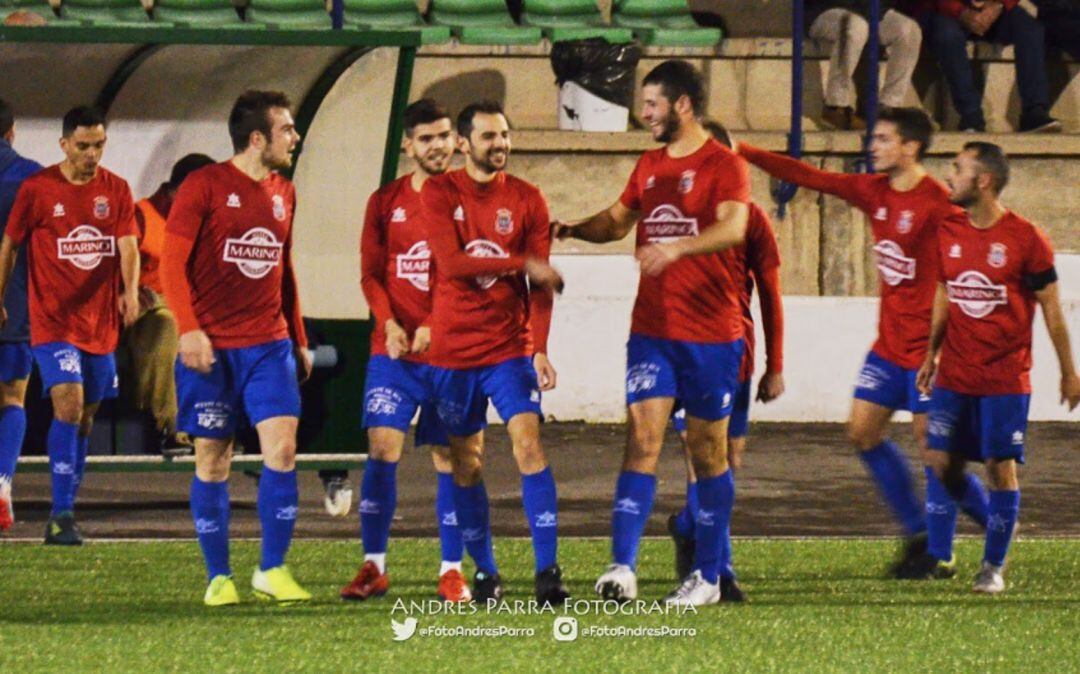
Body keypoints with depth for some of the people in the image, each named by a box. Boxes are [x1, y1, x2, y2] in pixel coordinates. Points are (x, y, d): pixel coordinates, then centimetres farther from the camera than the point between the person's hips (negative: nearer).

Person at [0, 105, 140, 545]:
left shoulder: (116, 190, 4)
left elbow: (127, 245, -5)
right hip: (53, 320, -4)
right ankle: (61, 516, -19)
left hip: (102, 323, 4)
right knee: (69, 405, -18)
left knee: (85, 418, 10)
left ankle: (65, 512, 21)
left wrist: (130, 291, -23)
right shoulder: (38, 189, -4)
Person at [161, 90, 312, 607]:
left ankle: (273, 570, -1)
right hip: (211, 348, -4)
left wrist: (299, 339, 21)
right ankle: (218, 578, 10)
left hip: (269, 344, 4)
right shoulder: (204, 187, -5)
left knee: (282, 448, -10)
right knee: (213, 462, 1)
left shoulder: (282, 193, 13)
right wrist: (188, 328, -18)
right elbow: (172, 260, -8)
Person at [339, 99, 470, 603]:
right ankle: (373, 567, -1)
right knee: (382, 448, -7)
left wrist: (436, 327, -12)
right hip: (393, 351, 1)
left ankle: (452, 571, 8)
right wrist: (389, 323, -9)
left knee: (449, 458, 1)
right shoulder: (386, 202, 7)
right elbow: (371, 274, 8)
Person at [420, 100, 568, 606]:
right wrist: (521, 263, -16)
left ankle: (548, 571, -17)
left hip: (510, 348, 0)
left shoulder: (526, 200, 3)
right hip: (453, 350, 0)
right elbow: (451, 262, -14)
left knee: (528, 444, -14)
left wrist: (539, 349, -10)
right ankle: (484, 573, 17)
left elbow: (541, 284, 1)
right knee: (465, 465, 5)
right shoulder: (439, 193, 0)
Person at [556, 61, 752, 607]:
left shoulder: (724, 165, -6)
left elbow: (733, 228, -23)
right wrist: (570, 229, 11)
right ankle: (622, 568, -19)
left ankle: (707, 576, 13)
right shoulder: (650, 165, 15)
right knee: (642, 439, -9)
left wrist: (678, 246, -39)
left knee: (707, 449, 4)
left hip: (712, 335, -5)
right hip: (651, 330, 5)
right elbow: (617, 221, 29)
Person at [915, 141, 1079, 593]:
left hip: (1006, 378, -5)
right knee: (940, 460, 2)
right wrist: (930, 356, 17)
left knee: (1001, 467, -3)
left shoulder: (1025, 240, -10)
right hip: (954, 377, 5)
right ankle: (937, 556, 10)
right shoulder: (948, 234, 4)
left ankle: (994, 567, 5)